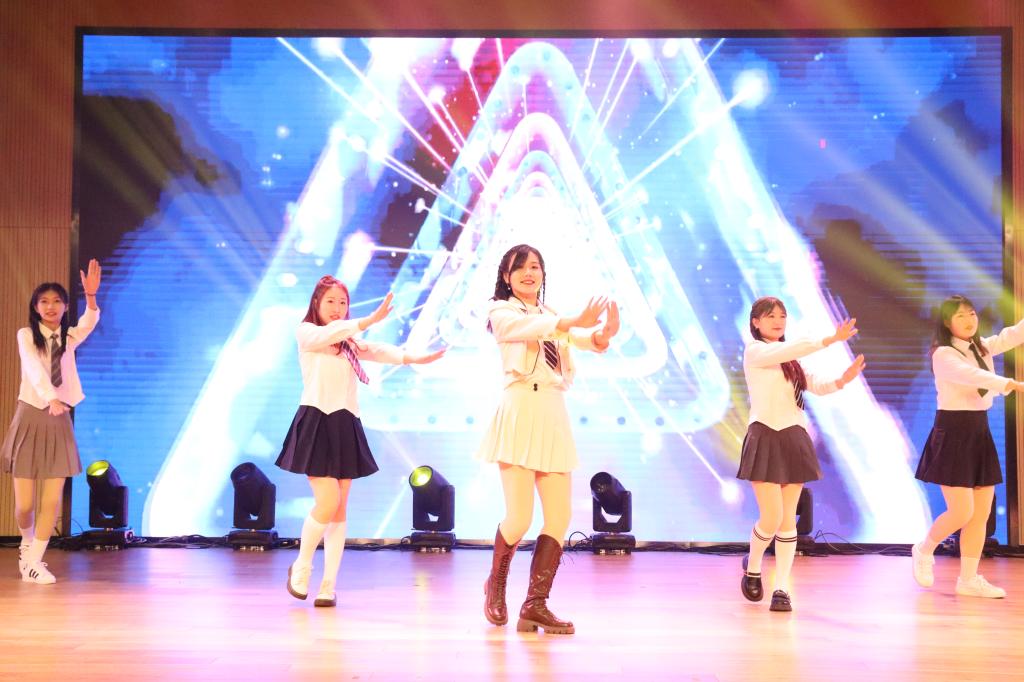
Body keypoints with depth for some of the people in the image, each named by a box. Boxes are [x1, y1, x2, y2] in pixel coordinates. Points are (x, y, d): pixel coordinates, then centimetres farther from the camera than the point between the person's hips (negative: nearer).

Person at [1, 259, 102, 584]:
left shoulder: (68, 338, 7)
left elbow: (89, 323, -15)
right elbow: (35, 369, -22)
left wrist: (91, 295, -35)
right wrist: (51, 398, -40)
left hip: (59, 423, 3)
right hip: (30, 419, -3)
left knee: (52, 500, -4)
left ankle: (33, 562, 7)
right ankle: (27, 543, 30)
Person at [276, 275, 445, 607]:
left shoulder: (350, 342, 17)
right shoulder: (306, 332, 3)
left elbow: (379, 350, -1)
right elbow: (328, 334, -20)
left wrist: (412, 358, -20)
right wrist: (371, 319, -31)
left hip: (345, 427, 5)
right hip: (316, 423, -5)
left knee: (340, 509, 3)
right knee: (327, 503, -14)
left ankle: (328, 585, 7)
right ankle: (301, 566, 9)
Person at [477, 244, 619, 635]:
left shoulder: (552, 317, 21)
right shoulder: (501, 312, 4)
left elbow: (588, 340, 1)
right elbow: (526, 328, -19)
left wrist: (602, 335, -24)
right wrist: (573, 323, -36)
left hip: (554, 419, 6)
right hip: (520, 415, -6)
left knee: (560, 518, -2)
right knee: (519, 518, -10)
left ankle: (536, 605, 5)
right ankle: (495, 584, 17)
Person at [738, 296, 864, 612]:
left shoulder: (790, 358, 17)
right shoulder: (755, 351, -3)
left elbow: (817, 386, 6)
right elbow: (786, 351, -22)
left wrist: (842, 381, -15)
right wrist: (830, 340, -30)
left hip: (794, 439, 6)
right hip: (766, 437, -6)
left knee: (789, 519, 3)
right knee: (772, 518, -10)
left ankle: (782, 588, 9)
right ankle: (752, 567, 18)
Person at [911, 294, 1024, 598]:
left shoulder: (982, 348, 11)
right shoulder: (943, 355, -13)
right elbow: (970, 375, -30)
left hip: (980, 433, 8)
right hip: (952, 433, -8)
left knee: (982, 513, 5)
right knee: (962, 513, -10)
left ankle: (969, 579, 13)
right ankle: (925, 550, 17)